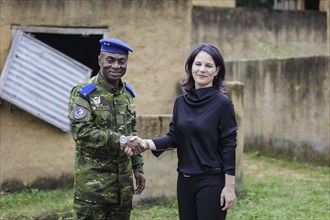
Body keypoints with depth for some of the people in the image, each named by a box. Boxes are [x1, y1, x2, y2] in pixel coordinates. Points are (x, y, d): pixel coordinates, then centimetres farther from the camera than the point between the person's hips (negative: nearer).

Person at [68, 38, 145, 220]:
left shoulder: (127, 93, 11)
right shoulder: (84, 92, -10)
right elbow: (81, 131, -21)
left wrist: (137, 167, 13)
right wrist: (119, 140, -23)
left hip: (123, 180, 6)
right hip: (93, 181, -6)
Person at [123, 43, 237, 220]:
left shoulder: (222, 103, -9)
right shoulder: (180, 102, 6)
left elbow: (229, 146, -10)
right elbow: (173, 138, 5)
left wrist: (229, 186, -12)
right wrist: (146, 144, -13)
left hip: (211, 182, -5)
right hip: (184, 181, 5)